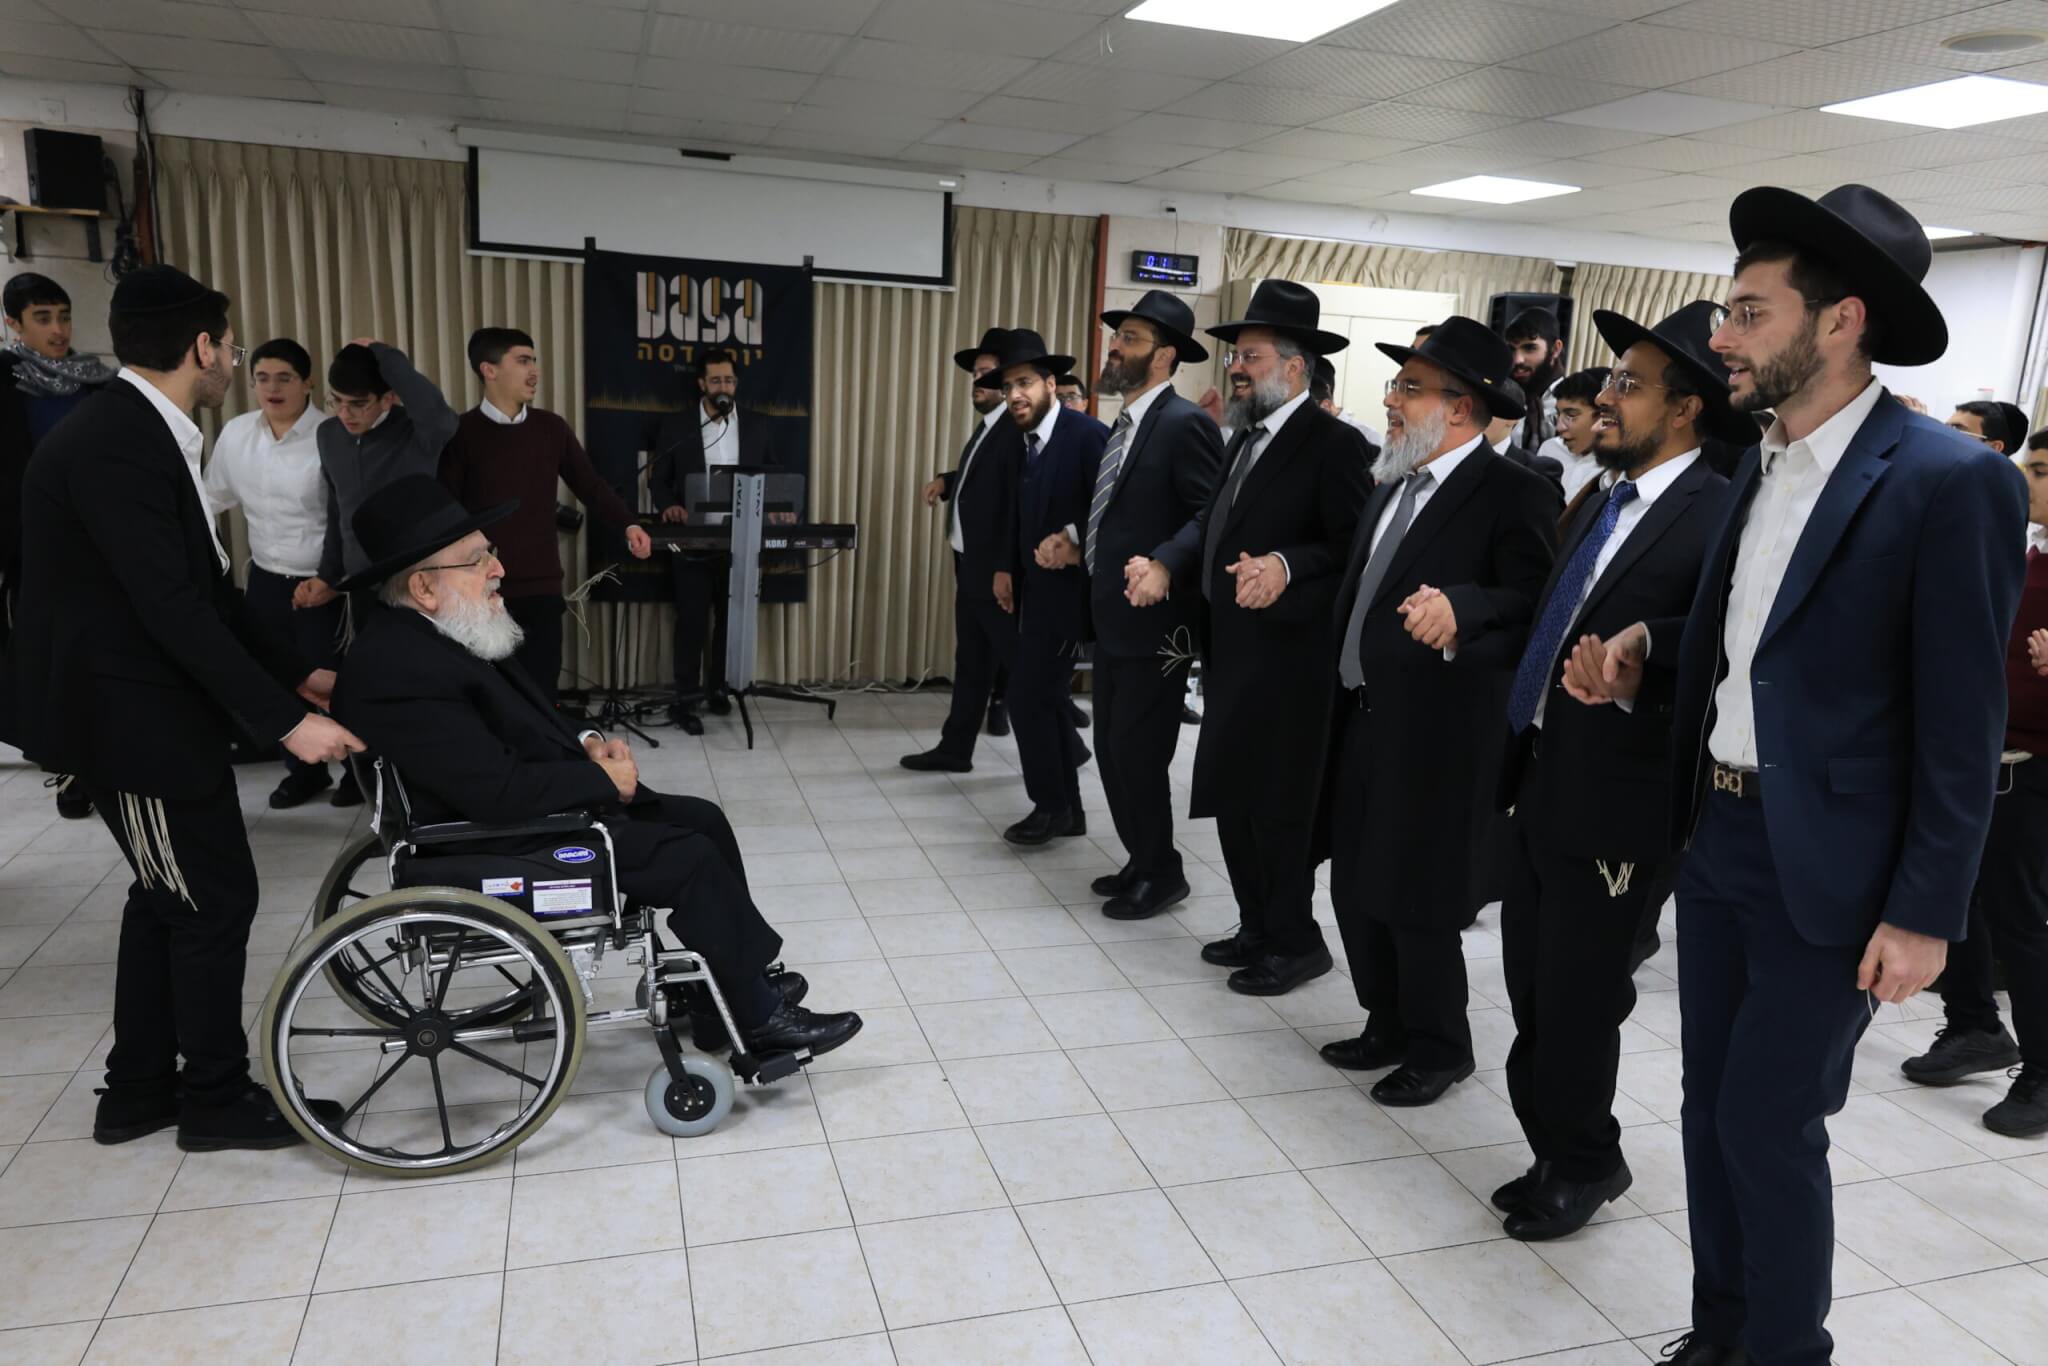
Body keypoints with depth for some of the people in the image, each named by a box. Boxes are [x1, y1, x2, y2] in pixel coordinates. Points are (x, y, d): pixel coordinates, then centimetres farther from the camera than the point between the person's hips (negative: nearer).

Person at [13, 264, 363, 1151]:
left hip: (148, 702, 10)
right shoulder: (114, 444, -23)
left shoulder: (141, 432, 9)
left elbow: (204, 588, 12)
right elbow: (174, 609, -27)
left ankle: (138, 1089, 31)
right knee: (214, 898, 1)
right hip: (127, 714, -10)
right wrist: (284, 720, -26)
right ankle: (216, 1098, 18)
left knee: (166, 895, 18)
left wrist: (295, 675, 11)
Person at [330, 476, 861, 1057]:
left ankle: (745, 980, 16)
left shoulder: (433, 631, 4)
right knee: (693, 860, -12)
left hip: (541, 805, 10)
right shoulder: (396, 669, -27)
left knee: (704, 820, 8)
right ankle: (755, 1017, 4)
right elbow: (501, 792, -30)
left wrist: (588, 744, -1)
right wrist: (605, 781, -15)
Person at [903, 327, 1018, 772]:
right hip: (970, 564, 10)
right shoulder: (986, 426, 15)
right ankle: (955, 748, 19)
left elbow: (1019, 503, -23)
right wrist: (946, 481, 8)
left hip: (996, 568, -10)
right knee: (971, 661, 13)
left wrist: (1006, 568, -26)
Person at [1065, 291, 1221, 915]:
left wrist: (1164, 565, -33)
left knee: (1138, 752, -1)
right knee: (1111, 749, 14)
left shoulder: (1185, 423, -14)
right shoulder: (1124, 425, 15)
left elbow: (1214, 514, -21)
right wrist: (1081, 542, 10)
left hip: (1155, 620, -9)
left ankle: (1161, 874, 17)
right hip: (1112, 616, 9)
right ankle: (1141, 861, 30)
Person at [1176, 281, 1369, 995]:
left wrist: (1286, 566, -31)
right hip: (1231, 651, 8)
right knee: (1232, 797, 14)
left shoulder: (1334, 443, -11)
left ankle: (1294, 942, 19)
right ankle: (1257, 928, 30)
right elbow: (1216, 526, 13)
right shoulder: (1247, 437, 15)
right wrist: (1163, 564, -1)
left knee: (1277, 803, 1)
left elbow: (1353, 549, -18)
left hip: (1288, 659, -8)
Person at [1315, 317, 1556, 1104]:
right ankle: (1388, 1026, 35)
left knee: (1418, 901, 3)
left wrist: (1459, 607, -39)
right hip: (1361, 721, 8)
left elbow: (1532, 604, -22)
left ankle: (1439, 1048, 25)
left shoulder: (1514, 495, -12)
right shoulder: (1394, 483, 13)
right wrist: (1336, 692, 13)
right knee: (1355, 889, 15)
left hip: (1434, 734, -8)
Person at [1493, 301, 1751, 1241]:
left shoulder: (1719, 517, -15)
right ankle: (1562, 1156, 34)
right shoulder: (1600, 501, 12)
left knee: (1576, 1002, 5)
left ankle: (1581, 1166, 29)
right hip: (1543, 782, 8)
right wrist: (1525, 754, 11)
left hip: (1618, 802, -8)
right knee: (1533, 993, 15)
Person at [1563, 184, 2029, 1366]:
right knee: (1712, 1106, 17)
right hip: (1716, 836, 7)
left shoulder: (1952, 482, -15)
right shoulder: (1761, 466, 7)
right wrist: (1645, 648, -1)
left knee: (1770, 1125, 2)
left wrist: (1925, 913, -15)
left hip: (1826, 868, -7)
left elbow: (1964, 726, -15)